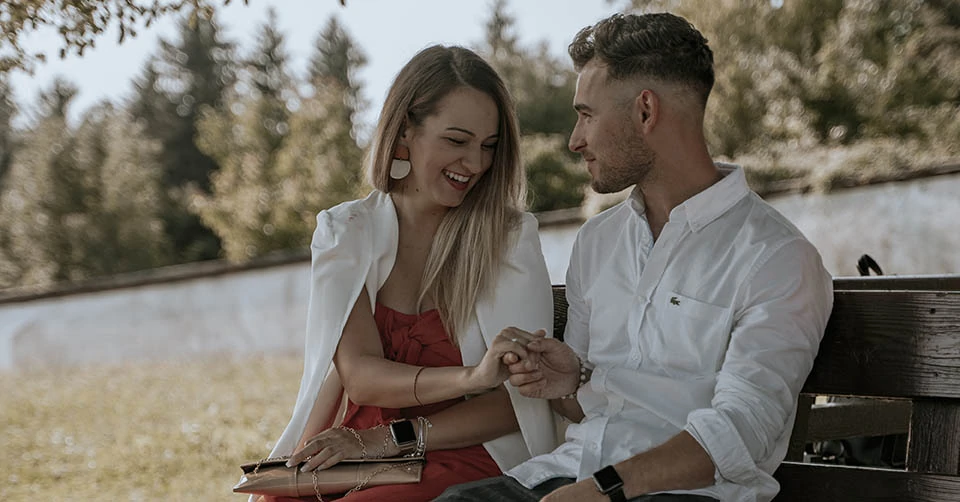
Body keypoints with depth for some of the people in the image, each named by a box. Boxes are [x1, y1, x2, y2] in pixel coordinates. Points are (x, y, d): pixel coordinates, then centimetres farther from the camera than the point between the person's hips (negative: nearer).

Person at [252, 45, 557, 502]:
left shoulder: (511, 237, 2)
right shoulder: (344, 233, 7)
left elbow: (524, 400, -4)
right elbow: (359, 375, -8)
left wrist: (389, 438, -14)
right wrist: (471, 378, -26)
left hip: (461, 463, -2)